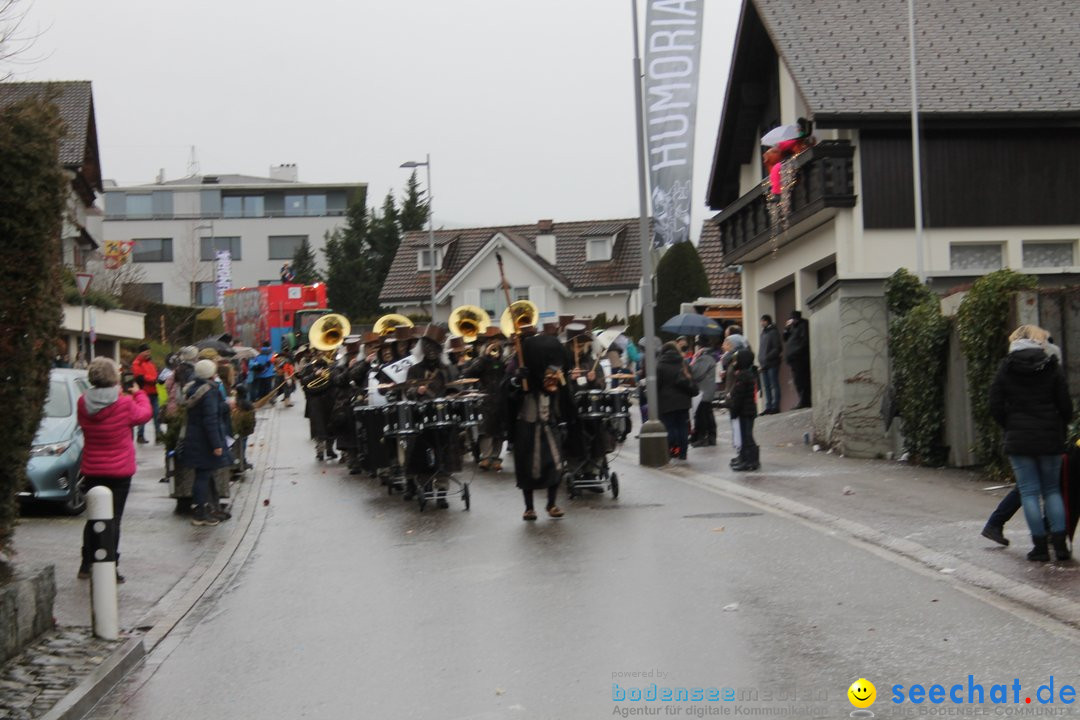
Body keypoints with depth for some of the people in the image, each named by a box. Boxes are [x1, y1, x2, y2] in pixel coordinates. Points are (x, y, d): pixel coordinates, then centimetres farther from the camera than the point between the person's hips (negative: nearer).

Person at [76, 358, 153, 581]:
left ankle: (87, 565, 22)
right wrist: (139, 393, 18)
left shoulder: (83, 403, -7)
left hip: (91, 470, 4)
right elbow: (144, 413, -1)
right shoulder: (125, 404, -19)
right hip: (119, 470, -4)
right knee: (113, 519, 2)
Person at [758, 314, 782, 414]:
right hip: (764, 364, 8)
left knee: (774, 385, -4)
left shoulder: (774, 332, -7)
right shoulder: (763, 333, 18)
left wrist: (767, 357, -18)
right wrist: (761, 358, 9)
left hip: (772, 364, -8)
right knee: (766, 387, 8)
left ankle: (775, 407, -3)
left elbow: (777, 348, -13)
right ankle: (768, 407, 12)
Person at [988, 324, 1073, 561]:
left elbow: (996, 407, -1)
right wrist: (1060, 430, 14)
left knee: (1029, 492, 3)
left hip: (1018, 440, -1)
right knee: (1052, 490, 12)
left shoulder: (1005, 369, -1)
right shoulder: (1052, 367, -1)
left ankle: (1040, 545, 1)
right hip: (1050, 439, 1)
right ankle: (1060, 543, 3)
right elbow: (1065, 405, -1)